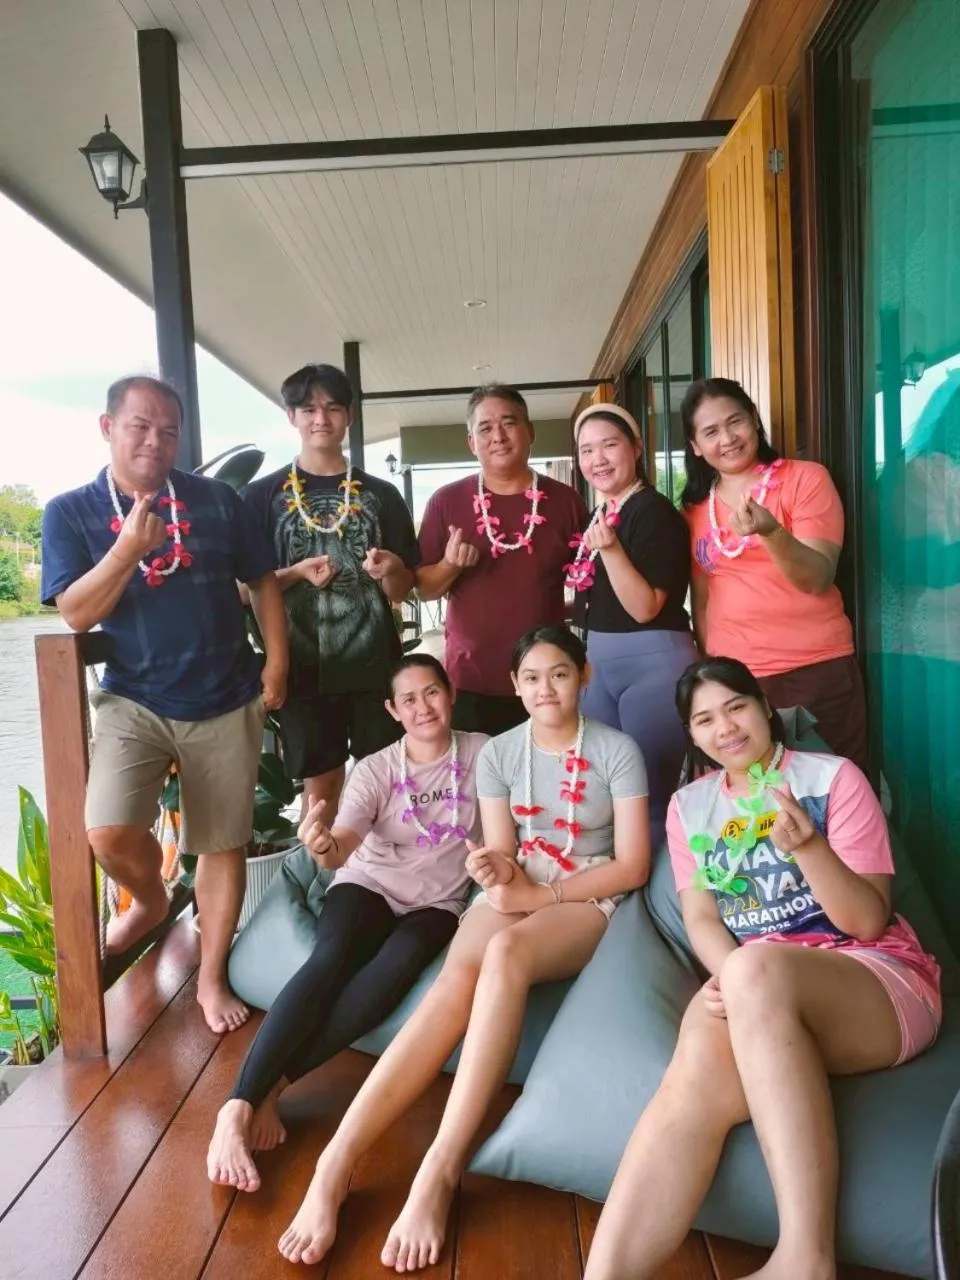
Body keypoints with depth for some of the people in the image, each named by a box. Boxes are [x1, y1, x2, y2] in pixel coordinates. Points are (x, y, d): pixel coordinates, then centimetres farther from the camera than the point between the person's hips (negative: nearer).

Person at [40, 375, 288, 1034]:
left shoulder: (217, 499, 1)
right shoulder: (70, 512, -1)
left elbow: (263, 582, 7)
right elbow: (76, 613, -11)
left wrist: (276, 662, -2)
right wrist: (129, 548, -25)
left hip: (226, 703, 1)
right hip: (134, 701, -1)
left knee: (224, 844, 7)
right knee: (109, 833, -18)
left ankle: (212, 978, 26)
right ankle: (151, 900, 19)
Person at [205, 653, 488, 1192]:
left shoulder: (482, 753, -2)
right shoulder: (376, 769, -5)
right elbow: (345, 845, -20)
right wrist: (324, 847, -44)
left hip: (437, 902, 0)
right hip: (369, 884, 0)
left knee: (396, 969, -33)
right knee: (330, 960, -32)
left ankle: (273, 1085, -28)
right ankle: (239, 1106, -33)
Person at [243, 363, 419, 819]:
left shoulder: (381, 495, 7)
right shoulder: (263, 495, 3)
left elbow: (401, 592, 7)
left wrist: (391, 570, -15)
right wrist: (296, 574, -14)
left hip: (375, 664, 1)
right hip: (304, 667, -1)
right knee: (319, 790, 8)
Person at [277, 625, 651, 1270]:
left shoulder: (618, 750, -4)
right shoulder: (498, 754, 5)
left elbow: (634, 865, -7)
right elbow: (502, 854, 3)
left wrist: (542, 893, -16)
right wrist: (498, 875, -22)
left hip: (588, 901, -2)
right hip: (516, 895, 3)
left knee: (506, 953, -36)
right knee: (458, 977, -30)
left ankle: (440, 1171, -35)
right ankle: (336, 1163, -36)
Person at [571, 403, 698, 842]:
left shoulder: (653, 511, -13)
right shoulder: (597, 516, 11)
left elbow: (645, 608, -19)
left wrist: (609, 549, -29)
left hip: (652, 661, -9)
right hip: (599, 663, 9)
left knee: (649, 793, -1)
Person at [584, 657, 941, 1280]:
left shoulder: (834, 777, 1)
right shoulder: (689, 805, 14)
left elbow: (869, 920, -4)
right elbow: (701, 917, 6)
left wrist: (808, 846, -23)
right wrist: (729, 975, -17)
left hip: (879, 978, -2)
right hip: (766, 993, 3)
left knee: (758, 970, -39)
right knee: (701, 1077, -34)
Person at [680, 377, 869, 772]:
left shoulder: (805, 478, -4)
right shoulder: (695, 508, 8)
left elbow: (818, 580, -14)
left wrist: (770, 531, -31)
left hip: (816, 671, -3)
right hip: (734, 678, 3)